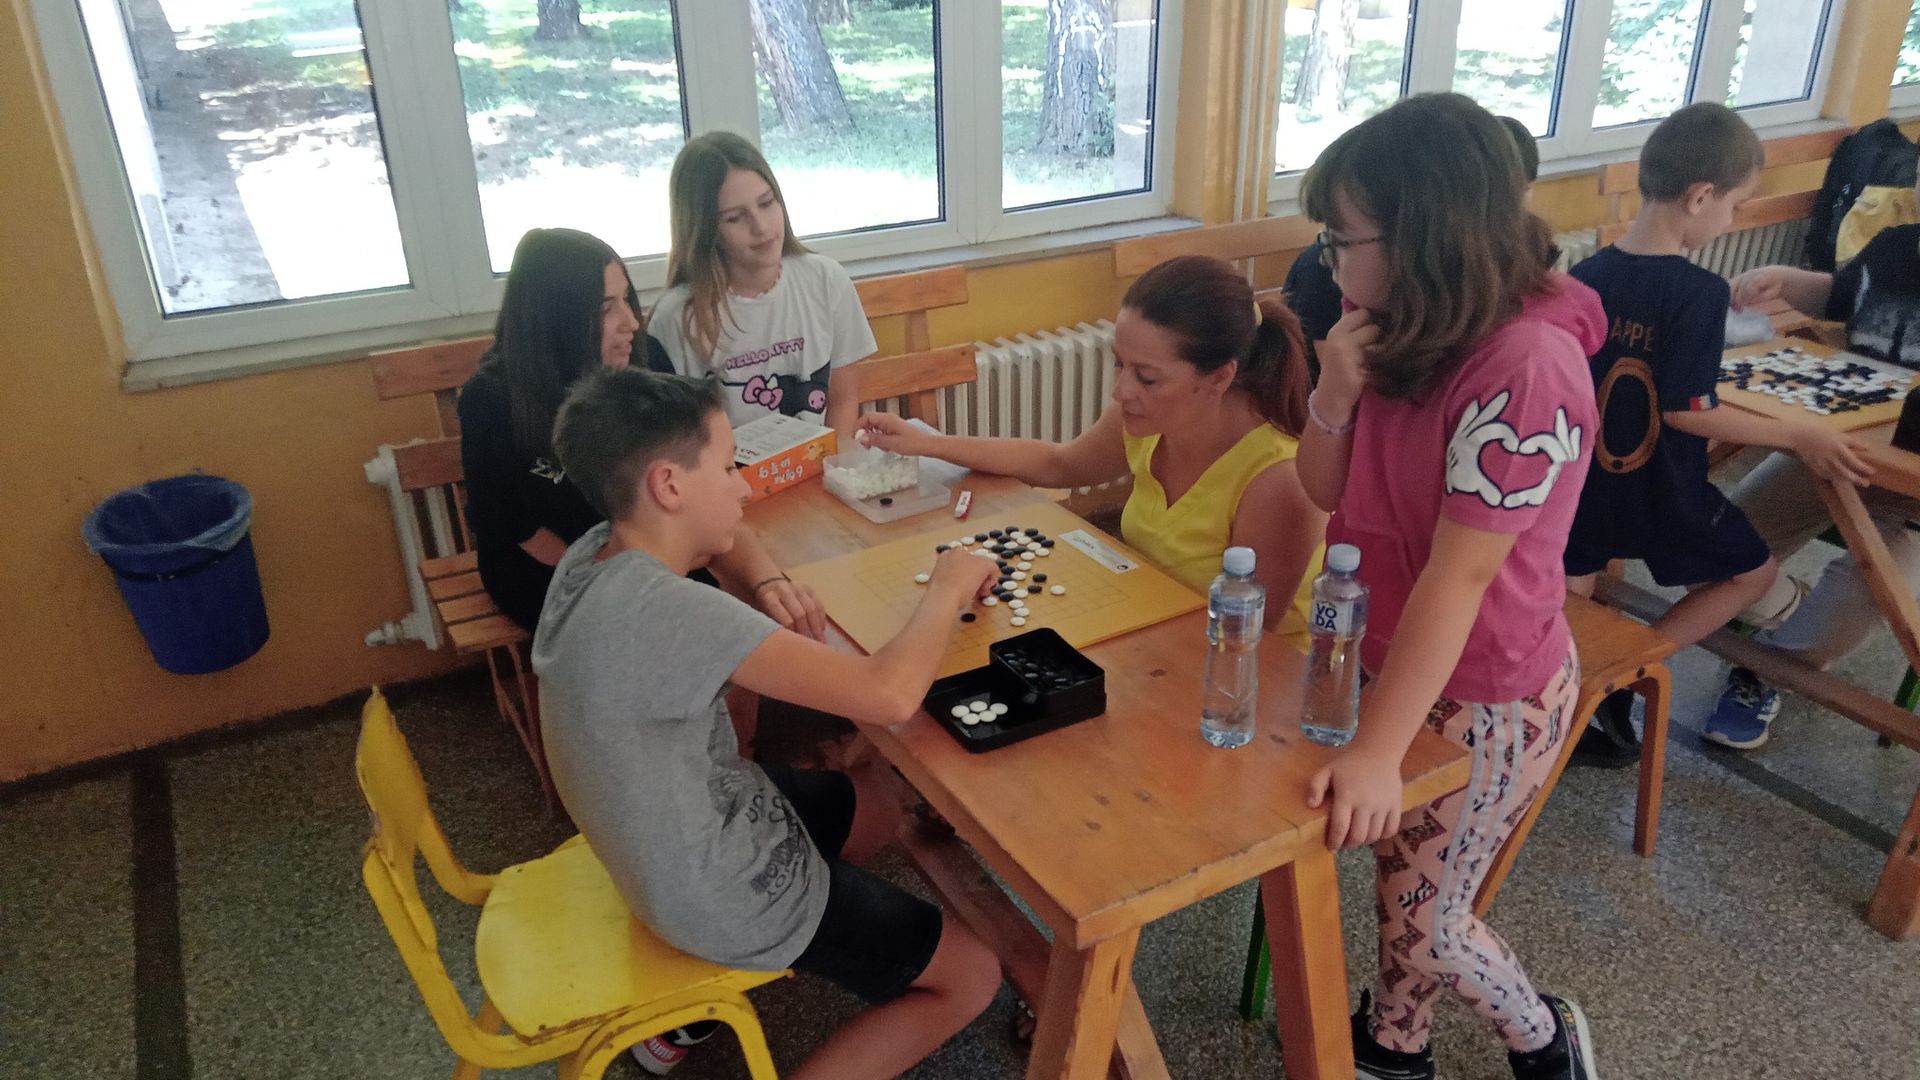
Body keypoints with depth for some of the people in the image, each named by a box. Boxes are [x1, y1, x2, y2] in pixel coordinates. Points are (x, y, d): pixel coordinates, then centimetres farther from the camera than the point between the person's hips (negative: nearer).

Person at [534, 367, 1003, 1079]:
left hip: (672, 839, 8)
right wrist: (947, 589, -19)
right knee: (972, 976, 7)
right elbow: (888, 696, -37)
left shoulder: (590, 554, -10)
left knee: (877, 806, 28)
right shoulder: (666, 614, -35)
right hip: (728, 895, -8)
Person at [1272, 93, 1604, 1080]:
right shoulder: (1405, 330, -2)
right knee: (1400, 879, 20)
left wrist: (1375, 750, -30)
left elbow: (1458, 576, -30)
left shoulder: (1526, 369, -28)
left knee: (1423, 917, 10)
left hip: (1481, 696, -7)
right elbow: (1327, 490, 1)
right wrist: (1338, 389, -18)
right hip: (1387, 657, 7)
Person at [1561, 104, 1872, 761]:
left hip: (1585, 484, 5)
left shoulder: (1584, 278, -6)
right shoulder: (1699, 292, -22)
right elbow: (1686, 411, -22)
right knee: (1754, 571, 22)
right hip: (1661, 495, -4)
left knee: (1571, 602, 25)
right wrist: (1798, 435, -11)